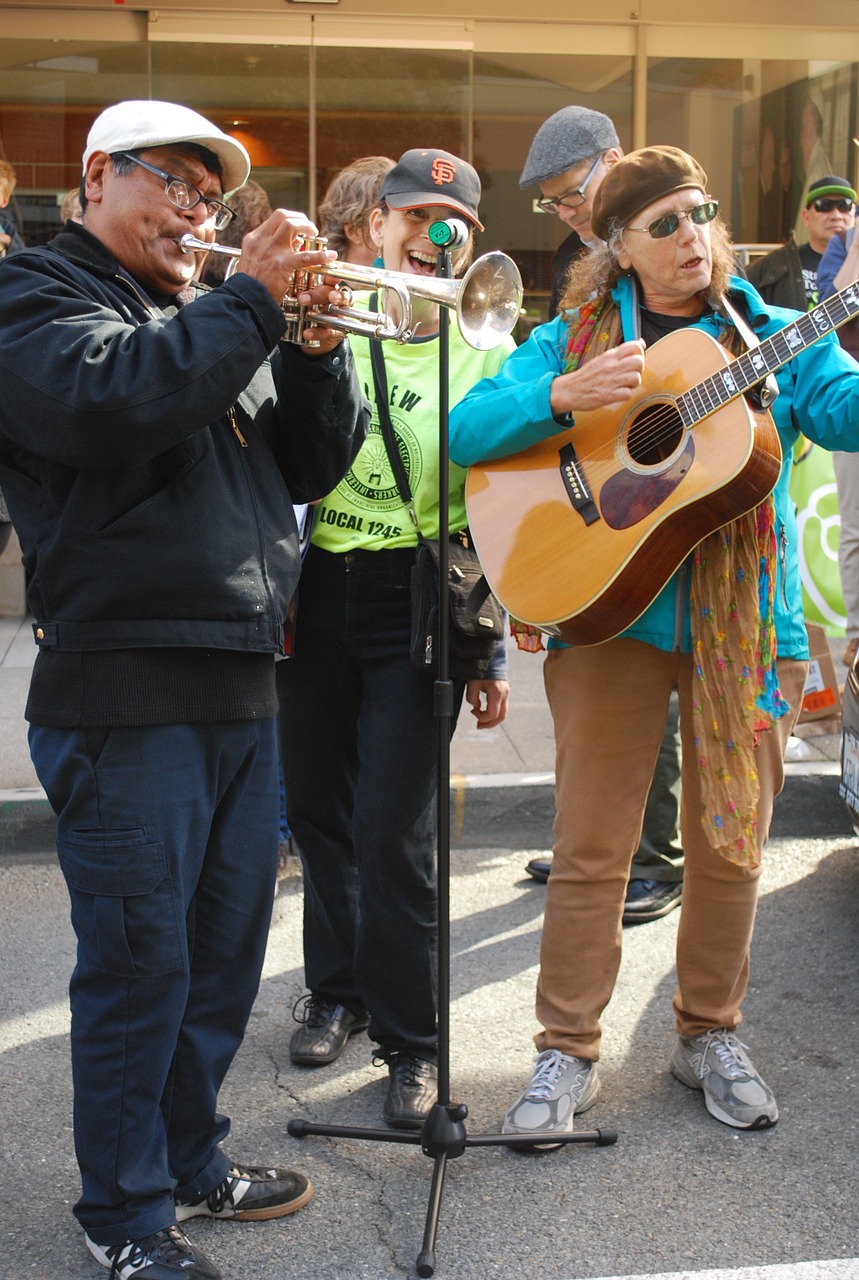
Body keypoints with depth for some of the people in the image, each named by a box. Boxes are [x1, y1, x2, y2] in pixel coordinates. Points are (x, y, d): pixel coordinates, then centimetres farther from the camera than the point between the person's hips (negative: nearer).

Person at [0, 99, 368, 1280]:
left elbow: (314, 465, 14)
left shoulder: (215, 318, 20)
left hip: (241, 684, 8)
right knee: (138, 964, -1)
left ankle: (189, 1159, 33)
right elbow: (109, 402, -23)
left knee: (225, 953, 16)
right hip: (124, 686, -7)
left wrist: (315, 339, -1)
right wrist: (249, 301, -17)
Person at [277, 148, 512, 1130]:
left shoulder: (486, 354, 4)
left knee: (393, 832, -7)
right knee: (317, 809, 13)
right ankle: (338, 991, 35)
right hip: (316, 593, 2)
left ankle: (410, 1039, 12)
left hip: (418, 604, -2)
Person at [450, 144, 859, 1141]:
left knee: (729, 843, 10)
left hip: (743, 623, 2)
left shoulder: (772, 338, 8)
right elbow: (467, 430, -6)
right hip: (609, 615, -1)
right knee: (591, 849, 2)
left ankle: (709, 1033, 29)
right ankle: (567, 1051, 16)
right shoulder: (574, 338, 5)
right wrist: (566, 394, -22)